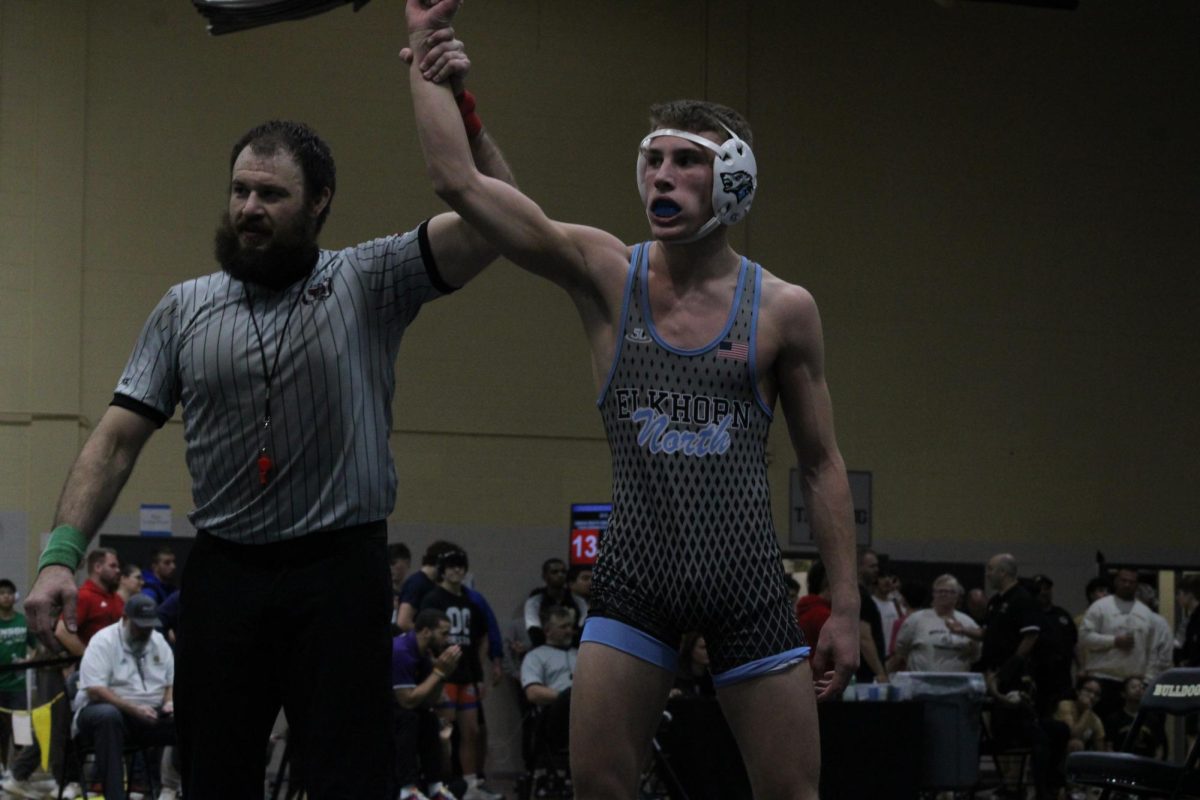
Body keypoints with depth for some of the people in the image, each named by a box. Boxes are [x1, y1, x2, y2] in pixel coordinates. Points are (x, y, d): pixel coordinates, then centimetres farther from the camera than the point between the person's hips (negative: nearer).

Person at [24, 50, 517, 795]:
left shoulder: (369, 282, 1)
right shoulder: (185, 309, 9)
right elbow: (117, 439, 7)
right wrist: (61, 554, -4)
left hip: (340, 571, -3)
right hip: (223, 574, 3)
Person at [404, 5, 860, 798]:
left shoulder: (784, 309, 2)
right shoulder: (606, 276, 2)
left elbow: (822, 464, 7)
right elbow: (459, 181, -5)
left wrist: (846, 606, 2)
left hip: (748, 582, -1)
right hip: (635, 580, 1)